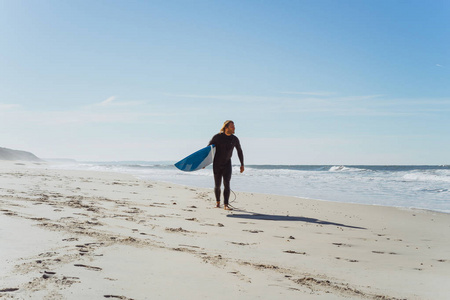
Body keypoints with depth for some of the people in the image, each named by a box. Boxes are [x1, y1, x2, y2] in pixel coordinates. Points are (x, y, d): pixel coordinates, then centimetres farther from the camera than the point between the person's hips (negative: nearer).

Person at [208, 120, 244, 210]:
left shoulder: (234, 139, -3)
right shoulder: (217, 137, -12)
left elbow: (239, 151, 10)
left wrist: (242, 164, 11)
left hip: (227, 163, 1)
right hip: (217, 164, -1)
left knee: (227, 184, -15)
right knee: (217, 185, 5)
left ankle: (226, 205, -14)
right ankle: (218, 202, 27)